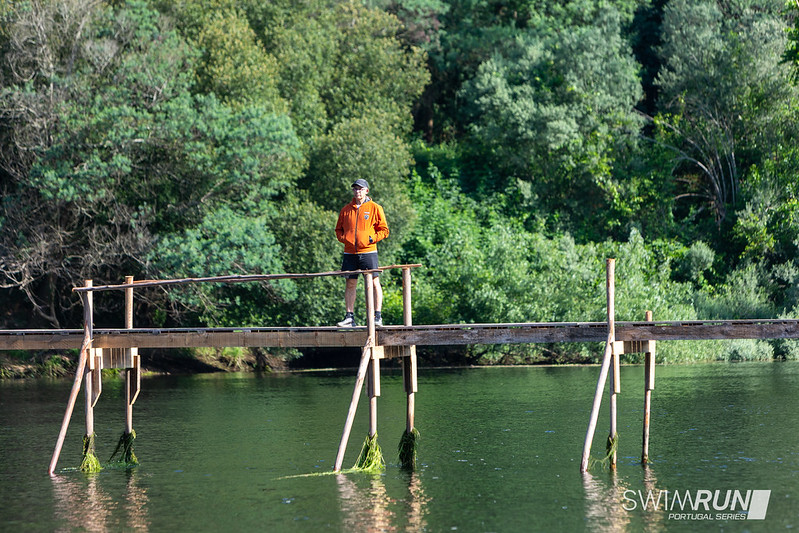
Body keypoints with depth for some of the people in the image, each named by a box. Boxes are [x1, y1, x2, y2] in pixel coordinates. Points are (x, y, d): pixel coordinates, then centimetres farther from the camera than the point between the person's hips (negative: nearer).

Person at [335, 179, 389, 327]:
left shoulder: (374, 208, 2)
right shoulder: (346, 210, 12)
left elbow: (384, 230, 3)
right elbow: (339, 230, 20)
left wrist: (372, 239, -10)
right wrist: (344, 238, 0)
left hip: (368, 251, -3)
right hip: (350, 252, 3)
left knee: (374, 282, -7)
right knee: (350, 284, 5)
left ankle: (378, 316, -5)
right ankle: (349, 317, 8)